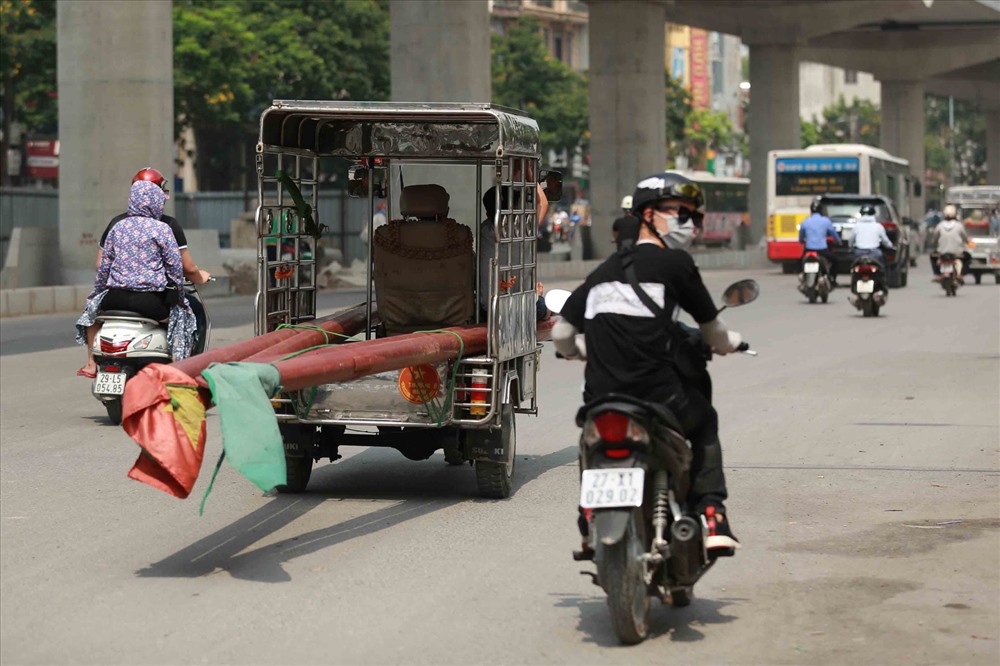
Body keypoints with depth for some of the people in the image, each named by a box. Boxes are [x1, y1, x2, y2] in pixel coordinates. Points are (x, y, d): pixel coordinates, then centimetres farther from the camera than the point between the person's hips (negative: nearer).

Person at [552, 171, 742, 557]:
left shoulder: (603, 271, 16)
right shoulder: (674, 263, 1)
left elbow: (561, 333, 15)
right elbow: (713, 331, 11)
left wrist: (574, 353, 38)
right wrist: (729, 343, 35)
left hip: (601, 403, 4)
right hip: (660, 401, -4)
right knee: (705, 423, 26)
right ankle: (711, 516, 12)